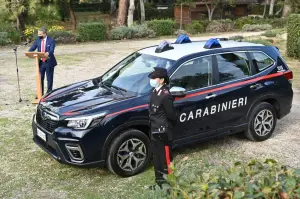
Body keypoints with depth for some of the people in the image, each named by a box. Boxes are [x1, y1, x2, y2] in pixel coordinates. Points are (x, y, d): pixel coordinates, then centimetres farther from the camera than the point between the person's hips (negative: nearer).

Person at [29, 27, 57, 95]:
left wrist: (48, 53, -43)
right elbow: (32, 48, 1)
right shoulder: (37, 40, 5)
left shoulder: (51, 40, -8)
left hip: (49, 62, -4)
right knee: (40, 78, 8)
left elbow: (52, 50, -21)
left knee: (49, 79, 5)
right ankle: (40, 94, 17)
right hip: (41, 62, 4)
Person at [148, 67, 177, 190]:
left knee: (166, 160, 6)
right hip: (155, 132, 9)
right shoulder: (155, 92, 4)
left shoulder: (165, 96, -23)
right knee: (157, 159, 20)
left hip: (163, 133, -9)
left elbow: (172, 116, -18)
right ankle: (160, 182, 36)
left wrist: (167, 126, -1)